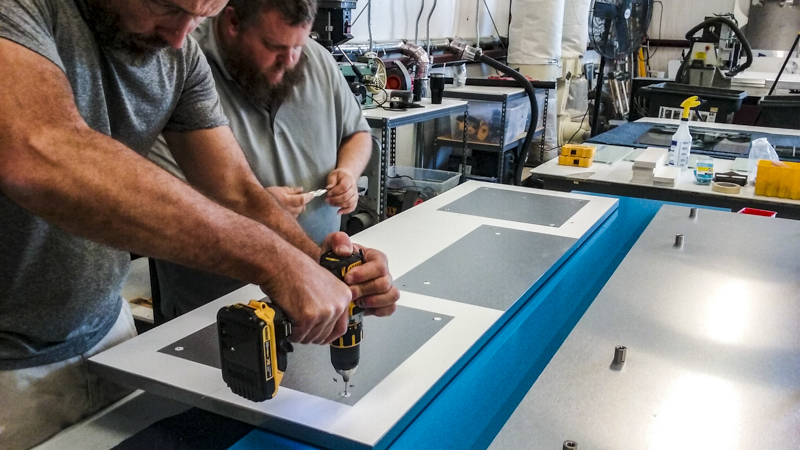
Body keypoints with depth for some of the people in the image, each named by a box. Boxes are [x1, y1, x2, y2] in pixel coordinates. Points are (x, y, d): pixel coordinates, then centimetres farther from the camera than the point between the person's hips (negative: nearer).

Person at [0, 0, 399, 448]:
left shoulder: (181, 56, -4)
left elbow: (237, 193, -7)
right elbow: (37, 157, -40)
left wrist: (320, 263, -26)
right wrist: (271, 258, -42)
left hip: (105, 327, 5)